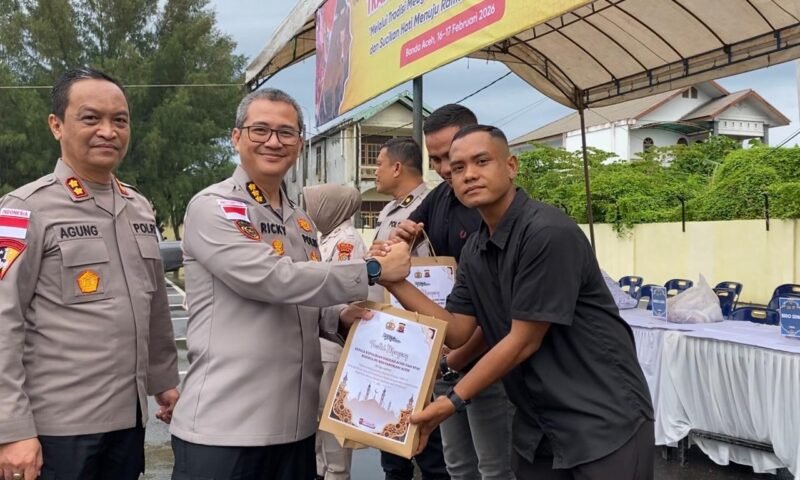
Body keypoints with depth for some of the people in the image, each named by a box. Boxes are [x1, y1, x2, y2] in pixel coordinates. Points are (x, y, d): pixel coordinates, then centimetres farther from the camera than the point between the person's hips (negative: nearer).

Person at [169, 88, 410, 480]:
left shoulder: (302, 222, 14)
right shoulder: (212, 208, -9)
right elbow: (273, 280, -21)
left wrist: (340, 317, 0)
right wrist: (373, 270, -15)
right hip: (223, 425, -7)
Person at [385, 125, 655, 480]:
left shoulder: (548, 232, -22)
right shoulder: (473, 251, 3)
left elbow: (524, 342, -20)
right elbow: (456, 332, 1)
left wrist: (453, 401, -15)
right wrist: (396, 282, -7)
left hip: (604, 421, -7)